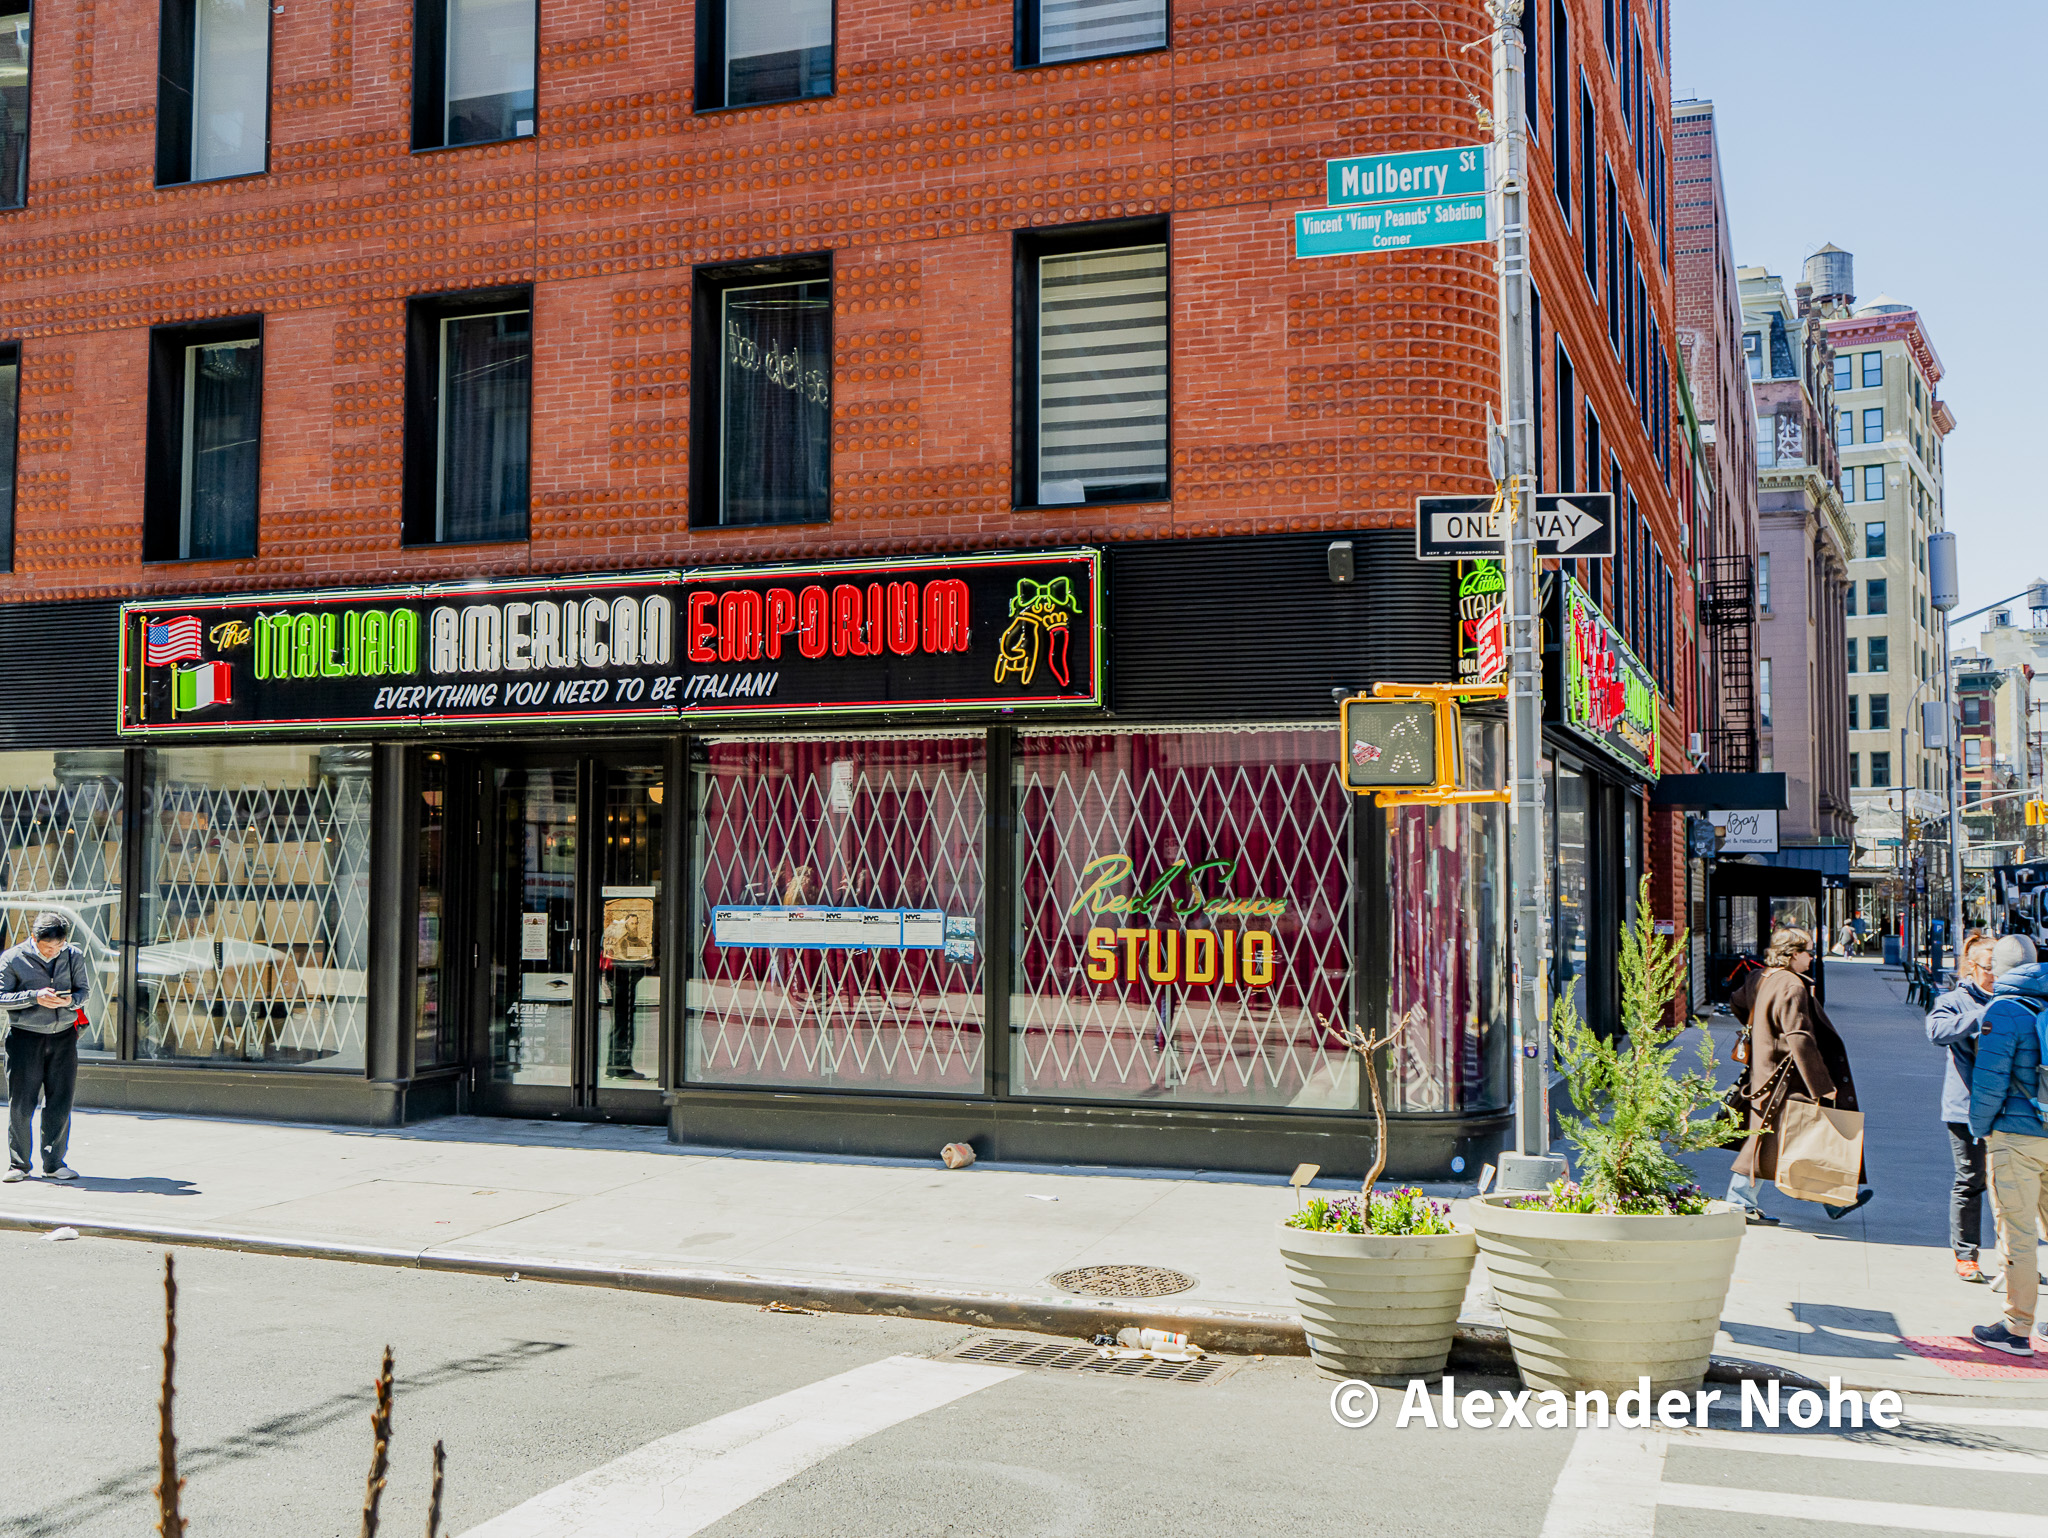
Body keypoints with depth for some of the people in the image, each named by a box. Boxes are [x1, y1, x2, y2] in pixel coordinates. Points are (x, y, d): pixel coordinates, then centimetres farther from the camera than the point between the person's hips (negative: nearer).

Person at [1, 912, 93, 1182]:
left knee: (60, 1104, 3)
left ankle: (54, 1163, 15)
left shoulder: (74, 956, 3)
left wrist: (71, 1000, -14)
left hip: (64, 1037, 2)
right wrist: (34, 997, -19)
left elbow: (84, 990, 9)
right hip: (25, 1038, -2)